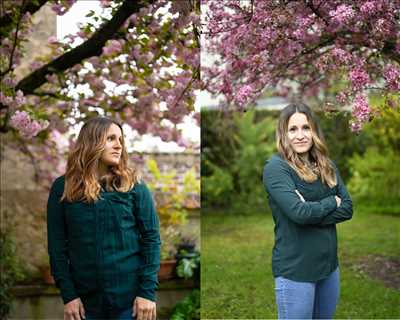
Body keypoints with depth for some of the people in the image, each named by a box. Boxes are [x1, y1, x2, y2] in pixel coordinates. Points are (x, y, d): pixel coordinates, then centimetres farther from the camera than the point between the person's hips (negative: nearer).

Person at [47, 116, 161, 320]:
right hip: (86, 299, 1)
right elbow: (57, 245, 2)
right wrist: (68, 295, -3)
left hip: (131, 296, -1)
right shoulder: (63, 188, 2)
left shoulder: (133, 185, 0)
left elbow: (151, 237, -2)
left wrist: (148, 291, -9)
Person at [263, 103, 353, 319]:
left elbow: (347, 208, -1)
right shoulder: (276, 167, -12)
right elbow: (298, 212, -24)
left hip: (329, 264, 6)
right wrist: (332, 202, -8)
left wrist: (312, 212, -16)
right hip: (295, 269, -6)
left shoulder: (326, 165, 7)